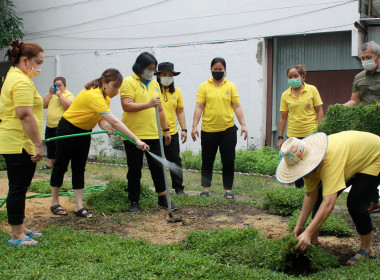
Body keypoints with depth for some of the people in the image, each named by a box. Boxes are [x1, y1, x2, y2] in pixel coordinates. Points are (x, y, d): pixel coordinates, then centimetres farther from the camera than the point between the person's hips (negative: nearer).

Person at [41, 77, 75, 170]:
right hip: (49, 125, 7)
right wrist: (50, 93, 0)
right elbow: (43, 105, 8)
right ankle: (49, 164, 24)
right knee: (50, 145, 13)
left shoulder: (69, 95, -2)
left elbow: (69, 106, -19)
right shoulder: (51, 95, 18)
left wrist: (59, 95, -17)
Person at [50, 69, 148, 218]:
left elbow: (102, 119, -7)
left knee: (79, 169, 5)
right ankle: (55, 203, 19)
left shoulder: (105, 95, -5)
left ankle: (79, 207, 5)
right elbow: (115, 121, -40)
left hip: (84, 132, 8)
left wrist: (106, 127, -32)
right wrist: (136, 140, -42)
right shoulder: (94, 95, -34)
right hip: (68, 129, -8)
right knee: (60, 166, 5)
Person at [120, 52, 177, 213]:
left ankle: (162, 199, 18)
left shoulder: (154, 84, 16)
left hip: (153, 134, 6)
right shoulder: (129, 82, -6)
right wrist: (148, 104, -25)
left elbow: (160, 109, 21)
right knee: (134, 169, 3)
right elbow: (126, 106, -18)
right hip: (133, 134, -5)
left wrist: (166, 130, 18)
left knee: (158, 167, 8)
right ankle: (134, 202, 14)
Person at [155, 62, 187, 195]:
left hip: (172, 133, 3)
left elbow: (180, 111, 15)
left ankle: (179, 187, 17)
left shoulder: (176, 91, 10)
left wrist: (184, 129, 8)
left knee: (175, 161, 7)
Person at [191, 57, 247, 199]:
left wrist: (243, 125, -2)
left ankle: (228, 189, 14)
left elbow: (237, 107, 5)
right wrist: (194, 126, -8)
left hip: (228, 130, 1)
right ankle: (206, 188, 18)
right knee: (207, 161, 8)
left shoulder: (231, 86, 6)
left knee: (228, 161, 4)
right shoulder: (204, 86, 2)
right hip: (208, 130, -1)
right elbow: (199, 107, -1)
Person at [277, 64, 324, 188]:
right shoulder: (285, 95, 4)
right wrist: (280, 137, 6)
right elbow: (283, 117, 8)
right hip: (293, 135, 2)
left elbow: (319, 111, 2)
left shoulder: (312, 90, 0)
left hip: (311, 133, -2)